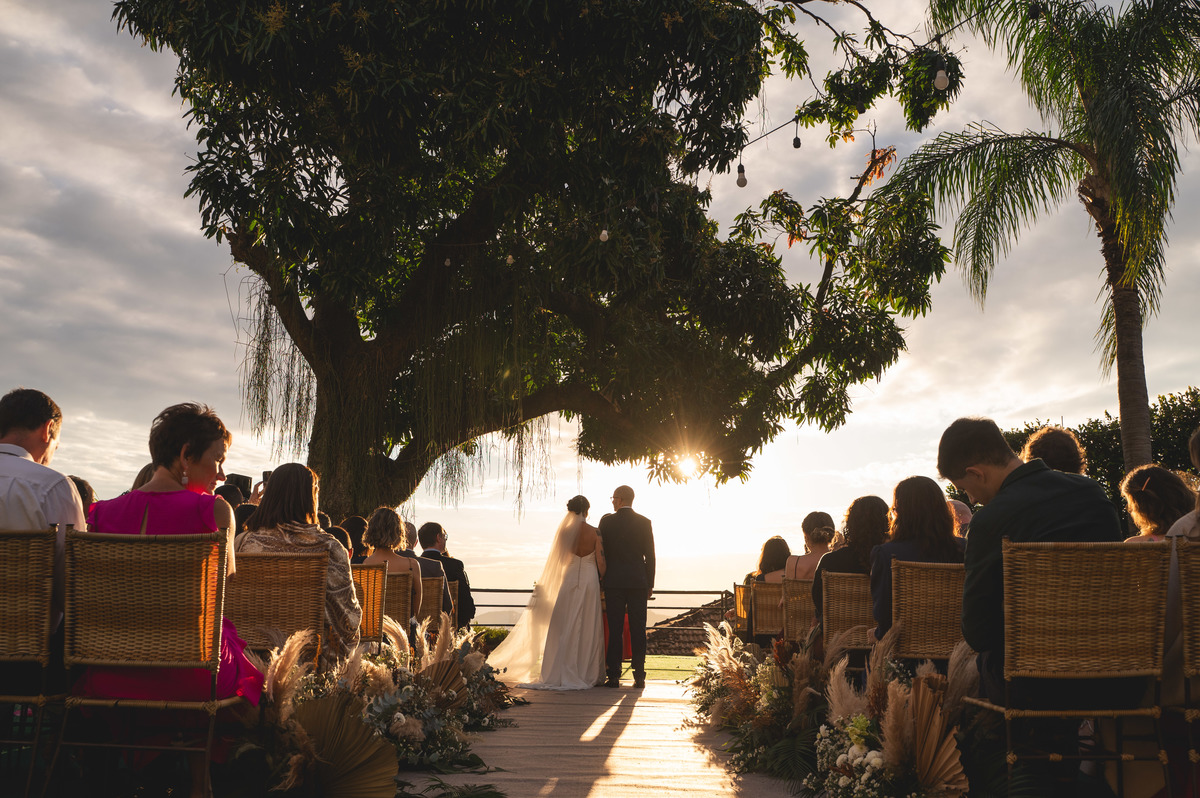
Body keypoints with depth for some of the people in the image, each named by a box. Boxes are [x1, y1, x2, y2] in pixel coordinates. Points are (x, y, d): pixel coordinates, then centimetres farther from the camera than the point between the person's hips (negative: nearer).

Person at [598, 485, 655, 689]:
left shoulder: (607, 521, 0)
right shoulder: (644, 522, 3)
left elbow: (602, 551, 1)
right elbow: (650, 555, 3)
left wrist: (602, 580, 10)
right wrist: (650, 584, 10)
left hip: (613, 582, -1)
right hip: (638, 581, 1)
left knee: (614, 629, 1)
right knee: (637, 630, 3)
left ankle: (614, 675, 0)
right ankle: (639, 676, 2)